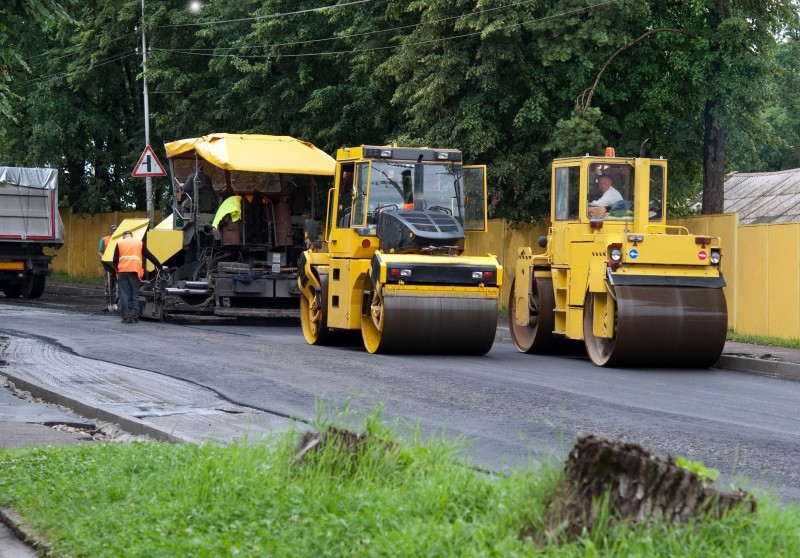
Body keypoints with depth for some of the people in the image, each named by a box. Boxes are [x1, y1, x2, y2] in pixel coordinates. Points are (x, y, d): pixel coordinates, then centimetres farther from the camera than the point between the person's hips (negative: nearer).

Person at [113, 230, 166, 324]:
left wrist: (117, 269, 19)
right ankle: (134, 316, 1)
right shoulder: (139, 243, 14)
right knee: (134, 295, 8)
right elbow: (150, 256, 14)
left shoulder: (119, 243, 12)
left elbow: (115, 260, 3)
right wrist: (160, 266, 19)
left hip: (122, 271, -1)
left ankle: (126, 317, -3)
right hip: (135, 271, 1)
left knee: (124, 295, 2)